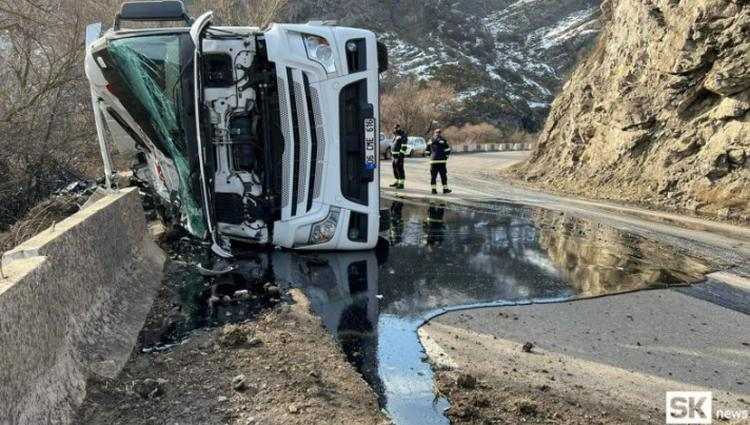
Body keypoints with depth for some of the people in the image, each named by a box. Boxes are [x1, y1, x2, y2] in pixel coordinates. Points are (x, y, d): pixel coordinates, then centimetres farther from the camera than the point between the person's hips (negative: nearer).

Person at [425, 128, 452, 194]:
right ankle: (445, 189, 9)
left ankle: (433, 189, 2)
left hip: (433, 160, 3)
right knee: (443, 175, 5)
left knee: (433, 176, 6)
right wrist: (446, 157, 9)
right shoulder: (443, 141, -2)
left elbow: (427, 151, 14)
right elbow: (447, 150, -6)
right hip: (442, 160, -3)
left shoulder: (431, 141, 11)